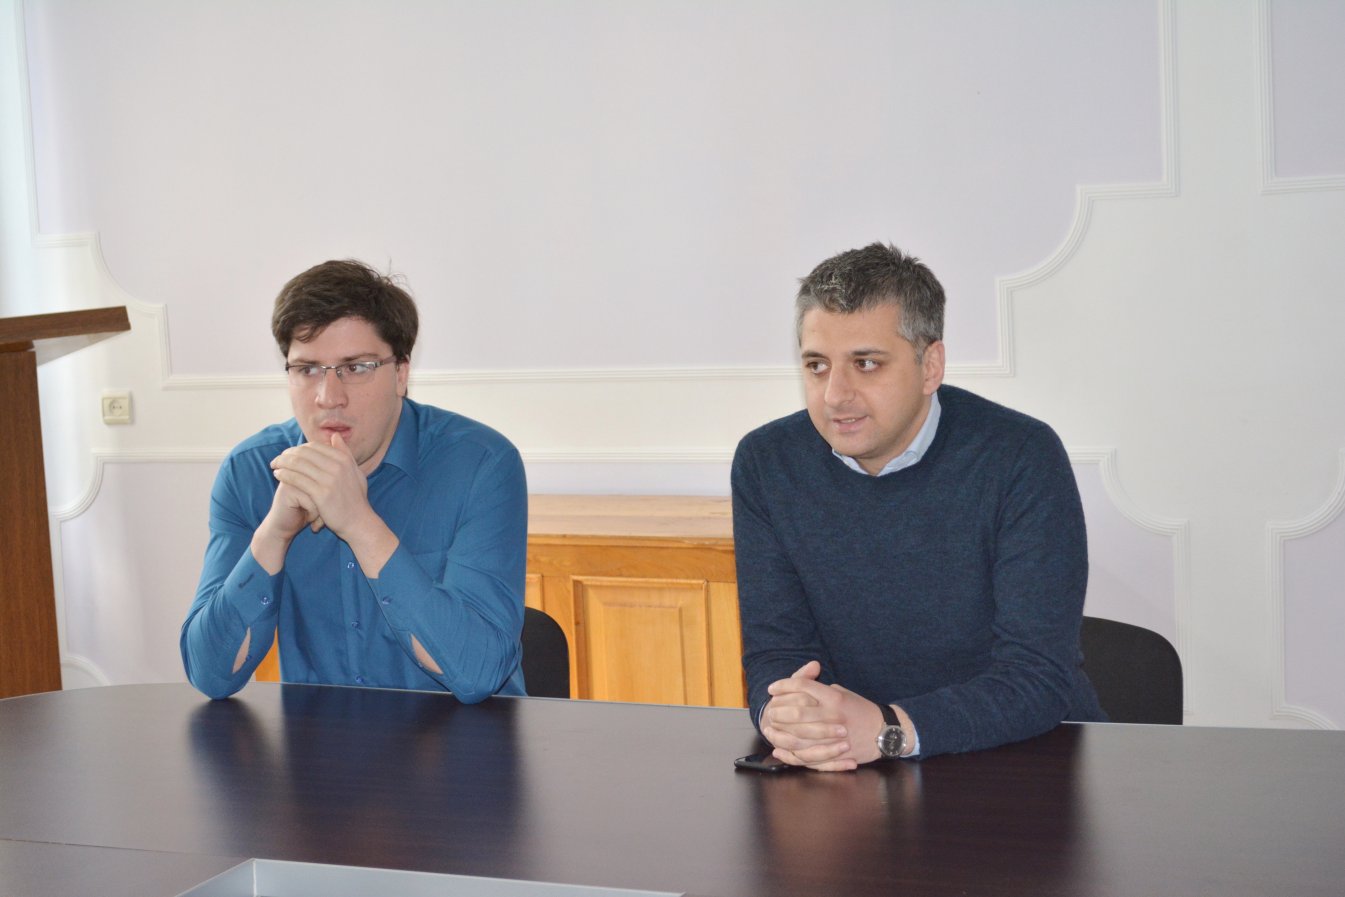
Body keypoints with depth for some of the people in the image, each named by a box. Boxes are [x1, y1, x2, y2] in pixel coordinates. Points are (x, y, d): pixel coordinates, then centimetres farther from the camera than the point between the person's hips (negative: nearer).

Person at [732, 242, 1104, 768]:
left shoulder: (1022, 459, -13)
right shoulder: (766, 466, -2)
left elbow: (1039, 676, -19)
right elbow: (774, 648, -2)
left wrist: (887, 729, -33)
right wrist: (782, 715, -26)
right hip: (855, 779, 2)